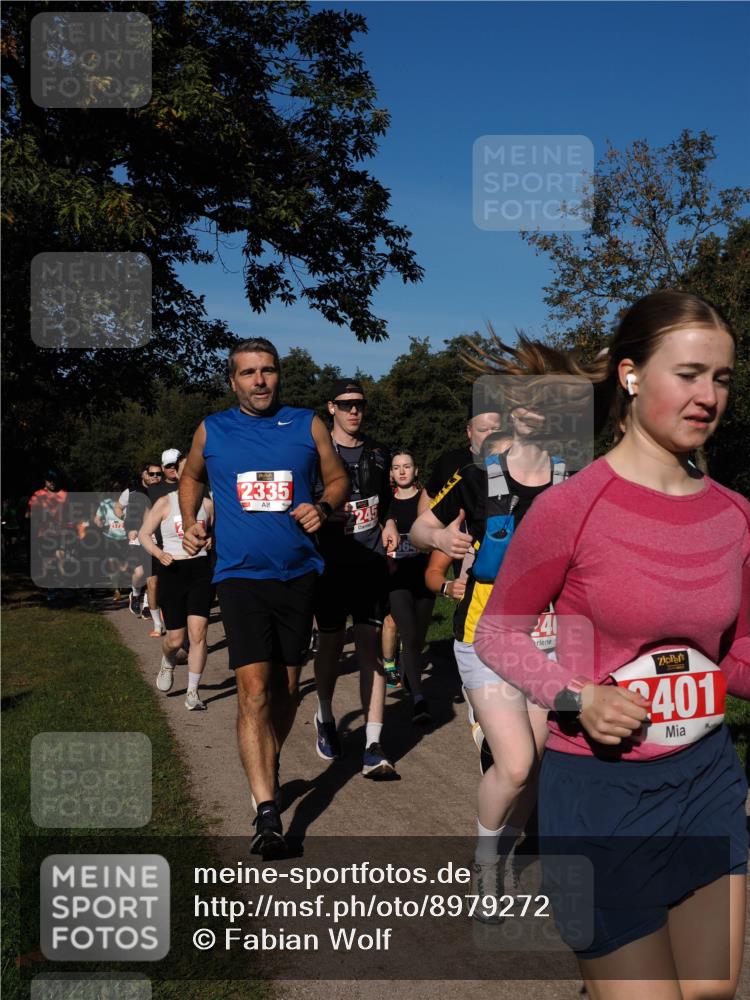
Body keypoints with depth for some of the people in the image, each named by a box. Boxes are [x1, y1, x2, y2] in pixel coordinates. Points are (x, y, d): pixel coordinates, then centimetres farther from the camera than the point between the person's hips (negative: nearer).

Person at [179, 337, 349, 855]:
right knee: (254, 690, -13)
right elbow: (191, 478, 22)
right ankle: (267, 812, -12)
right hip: (241, 575, -2)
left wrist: (323, 507, -10)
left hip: (298, 574, 2)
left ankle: (270, 769, 38)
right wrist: (190, 523, 6)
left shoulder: (308, 425, 3)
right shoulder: (212, 430, 4)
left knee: (287, 688, 13)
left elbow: (338, 478, 11)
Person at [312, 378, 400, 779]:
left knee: (371, 647, -5)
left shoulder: (377, 454, 13)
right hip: (331, 563, -2)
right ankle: (325, 718, 35)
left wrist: (389, 525, 8)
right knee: (331, 644, 9)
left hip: (371, 562, 2)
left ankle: (373, 746, -6)